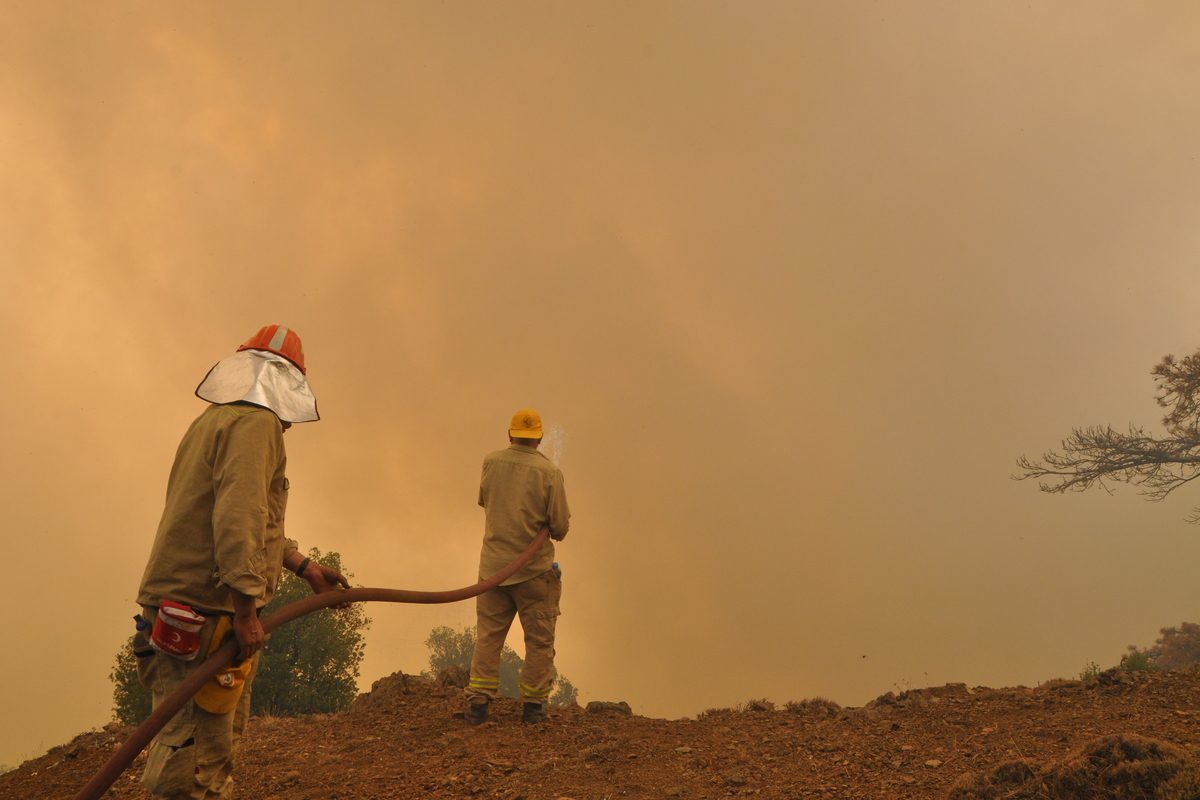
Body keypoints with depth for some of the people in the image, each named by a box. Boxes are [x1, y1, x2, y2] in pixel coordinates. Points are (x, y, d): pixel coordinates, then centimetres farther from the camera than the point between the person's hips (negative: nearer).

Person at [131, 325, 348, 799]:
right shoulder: (255, 422, -10)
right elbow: (238, 517, -23)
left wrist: (306, 568, 29)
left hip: (182, 612, 10)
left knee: (219, 743, 16)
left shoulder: (215, 420, 21)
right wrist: (245, 610, -23)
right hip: (204, 615, -10)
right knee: (190, 762, -9)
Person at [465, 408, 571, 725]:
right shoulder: (549, 472, -12)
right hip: (534, 569, -3)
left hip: (493, 566, 3)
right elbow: (560, 526, -9)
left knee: (488, 636, 11)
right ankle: (533, 704, 14)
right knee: (539, 639, 10)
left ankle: (478, 701, 9)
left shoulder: (491, 462, -1)